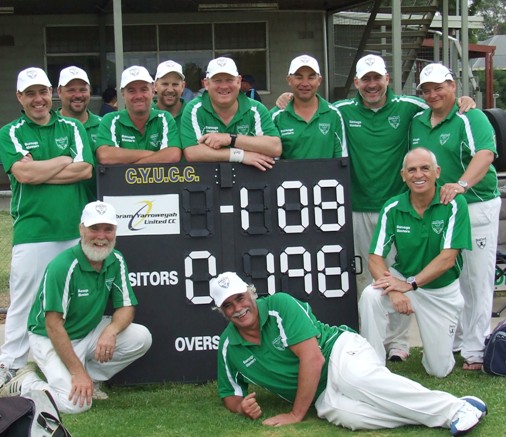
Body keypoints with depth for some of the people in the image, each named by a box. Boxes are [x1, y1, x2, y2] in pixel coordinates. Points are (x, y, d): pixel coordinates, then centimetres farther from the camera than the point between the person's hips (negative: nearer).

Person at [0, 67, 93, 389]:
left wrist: (39, 170, -7)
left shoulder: (72, 128, 10)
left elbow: (85, 170, -4)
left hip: (76, 230, 2)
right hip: (32, 232, -2)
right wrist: (65, 161, -3)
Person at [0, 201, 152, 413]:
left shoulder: (116, 262, -5)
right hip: (52, 339, -7)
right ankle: (26, 385, 3)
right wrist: (77, 372, -27)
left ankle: (91, 380, 1)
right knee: (77, 403, -25)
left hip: (90, 332, 7)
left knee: (141, 337, -15)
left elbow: (126, 307, -2)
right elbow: (53, 325, -24)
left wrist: (111, 330, -26)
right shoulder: (63, 266, -25)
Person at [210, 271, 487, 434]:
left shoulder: (280, 305, -9)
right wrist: (242, 407, -9)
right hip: (322, 396, 3)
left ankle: (454, 409, -39)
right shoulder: (228, 347, 6)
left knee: (359, 379, -41)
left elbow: (313, 357, -16)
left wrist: (297, 414, -14)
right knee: (344, 414, -35)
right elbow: (229, 394, 18)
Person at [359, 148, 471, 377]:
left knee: (439, 370, 0)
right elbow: (375, 258, -13)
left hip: (442, 290, -1)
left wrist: (410, 284, -28)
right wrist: (394, 291, -31)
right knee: (370, 296, -32)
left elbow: (447, 259, -22)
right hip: (402, 280, 1)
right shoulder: (392, 208, -12)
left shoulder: (454, 204, -18)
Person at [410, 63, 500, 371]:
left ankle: (475, 349, 2)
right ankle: (451, 341, 21)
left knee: (477, 280, -3)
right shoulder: (417, 122, 11)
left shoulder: (472, 118, -8)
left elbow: (485, 155, -23)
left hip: (476, 207, -6)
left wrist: (461, 184, -40)